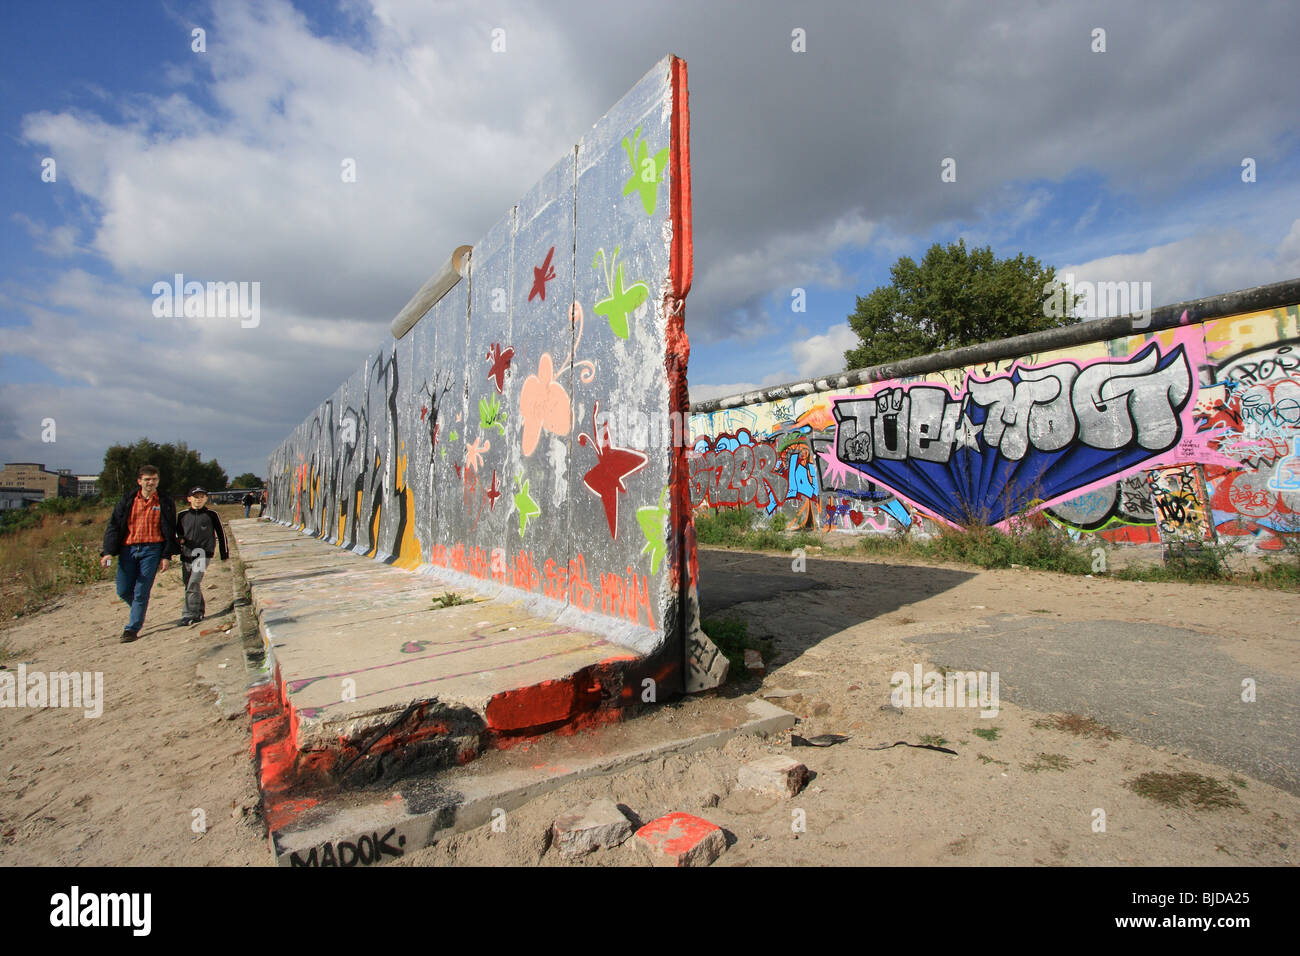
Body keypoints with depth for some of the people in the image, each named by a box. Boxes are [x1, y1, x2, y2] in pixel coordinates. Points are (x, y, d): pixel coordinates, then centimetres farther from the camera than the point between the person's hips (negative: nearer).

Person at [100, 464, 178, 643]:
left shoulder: (165, 502, 4)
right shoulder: (128, 500, 7)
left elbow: (170, 531, 7)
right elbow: (114, 525, 6)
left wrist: (166, 556, 1)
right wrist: (108, 551, -5)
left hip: (152, 550, -2)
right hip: (128, 549, 2)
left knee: (141, 592, -3)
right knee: (123, 591, 5)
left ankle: (132, 629, 7)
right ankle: (139, 611, 35)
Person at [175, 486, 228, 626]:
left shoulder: (211, 515, 2)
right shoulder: (182, 515, 9)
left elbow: (221, 534, 9)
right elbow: (176, 533, 19)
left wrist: (224, 554, 13)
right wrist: (179, 539, -7)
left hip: (203, 553, -4)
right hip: (186, 554, 4)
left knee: (194, 584, -15)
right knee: (189, 584, 10)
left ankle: (189, 615, -13)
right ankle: (199, 612, 24)